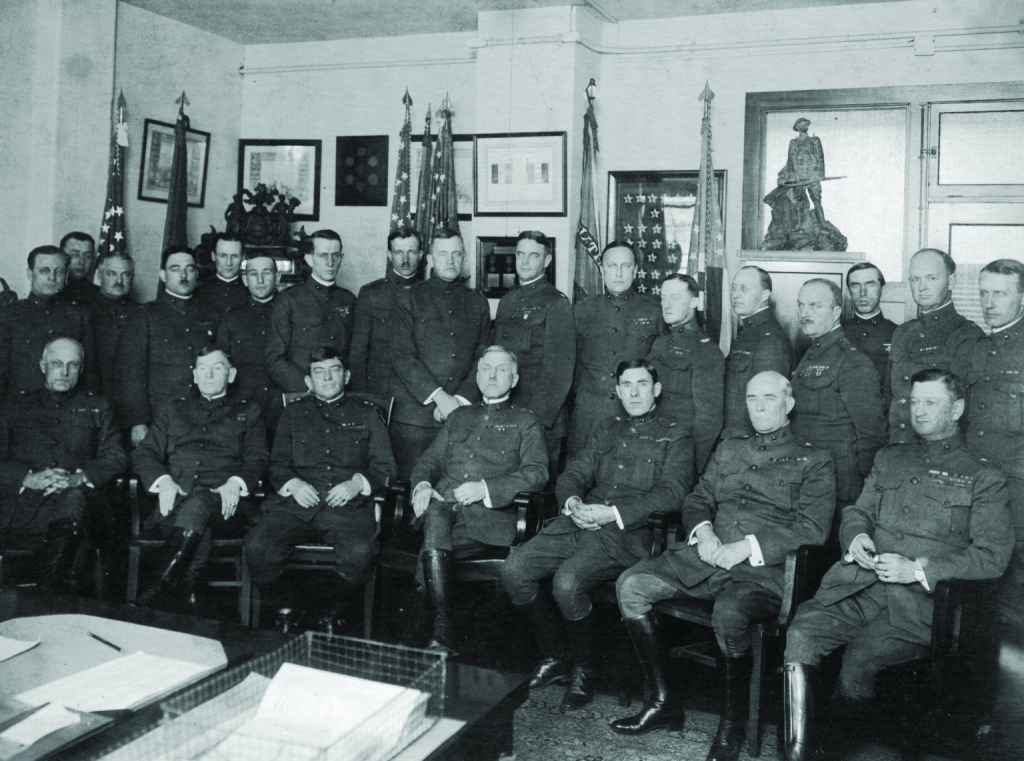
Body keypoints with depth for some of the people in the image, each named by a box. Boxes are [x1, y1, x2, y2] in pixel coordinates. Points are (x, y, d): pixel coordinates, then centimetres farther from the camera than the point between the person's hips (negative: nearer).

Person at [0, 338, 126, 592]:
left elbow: (116, 459, 10)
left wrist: (79, 478, -10)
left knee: (74, 497, -38)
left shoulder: (97, 407, 22)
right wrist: (30, 478, -12)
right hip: (22, 507, 1)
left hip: (75, 498, 0)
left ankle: (52, 596, -41)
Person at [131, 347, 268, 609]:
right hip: (175, 499, 2)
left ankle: (167, 578, -48)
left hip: (224, 506, -2)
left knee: (199, 500, -38)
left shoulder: (249, 413, 22)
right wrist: (163, 481, -7)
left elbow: (258, 458, 9)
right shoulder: (171, 410, 27)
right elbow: (144, 453, 16)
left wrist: (236, 482, -14)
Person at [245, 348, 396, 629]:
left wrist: (356, 483, -8)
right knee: (257, 547, -27)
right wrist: (292, 484, -6)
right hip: (295, 503, 2)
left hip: (347, 506, -1)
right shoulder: (294, 412, 24)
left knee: (359, 553, -34)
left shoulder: (367, 414, 20)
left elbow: (385, 467, 13)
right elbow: (277, 463, 17)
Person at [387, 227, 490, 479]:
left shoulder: (478, 303, 15)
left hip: (460, 413, 2)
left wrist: (461, 399, -6)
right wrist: (439, 396, -13)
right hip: (412, 415, -2)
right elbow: (402, 356, -4)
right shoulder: (412, 299, 6)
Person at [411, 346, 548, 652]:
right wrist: (423, 484, -2)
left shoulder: (526, 422, 16)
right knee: (436, 512, -34)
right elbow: (430, 459, 24)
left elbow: (536, 473, 1)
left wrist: (485, 489, -14)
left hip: (488, 514, -3)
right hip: (442, 502, 3)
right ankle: (443, 625, -35)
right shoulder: (458, 417, 30)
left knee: (432, 551, -32)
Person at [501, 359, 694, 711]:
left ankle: (583, 669, -5)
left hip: (626, 536, -5)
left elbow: (671, 493, -7)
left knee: (567, 580, -31)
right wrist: (572, 501, -7)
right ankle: (554, 657, 2)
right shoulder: (606, 429, 24)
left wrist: (614, 513, -18)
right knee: (514, 568, -16)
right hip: (578, 524, 6)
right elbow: (573, 474, 18)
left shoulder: (676, 437, 7)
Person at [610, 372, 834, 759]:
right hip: (707, 555, 5)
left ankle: (732, 726, -12)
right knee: (630, 585, -17)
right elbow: (696, 500, 22)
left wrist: (748, 547, -14)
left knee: (729, 615, -38)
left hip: (763, 569, -5)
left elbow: (812, 529, -4)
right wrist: (702, 531, -2)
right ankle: (662, 701, -5)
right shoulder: (728, 450, 24)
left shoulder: (814, 461, 8)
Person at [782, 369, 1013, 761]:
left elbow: (993, 556, 0)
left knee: (860, 656, -31)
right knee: (800, 633, -25)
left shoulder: (984, 479, 8)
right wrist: (856, 537, 1)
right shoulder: (889, 459, 24)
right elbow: (857, 511, 27)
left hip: (918, 602, -4)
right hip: (859, 586, 4)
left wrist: (918, 569, -12)